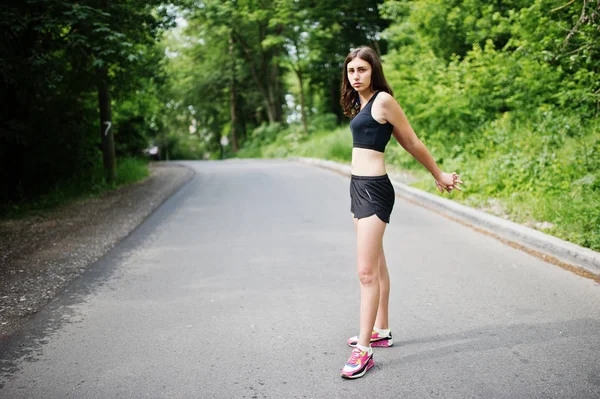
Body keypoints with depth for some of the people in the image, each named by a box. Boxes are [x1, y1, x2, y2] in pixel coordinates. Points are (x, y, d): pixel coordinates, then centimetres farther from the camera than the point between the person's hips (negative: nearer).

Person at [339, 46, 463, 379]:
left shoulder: (383, 99, -12)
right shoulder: (361, 103, 15)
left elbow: (413, 142, -4)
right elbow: (405, 144, 16)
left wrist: (438, 174, 4)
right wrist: (435, 175, 19)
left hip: (374, 188, -10)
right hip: (359, 186, 10)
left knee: (367, 271, -10)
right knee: (377, 264, 17)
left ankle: (364, 349, -4)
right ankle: (381, 331, 29)